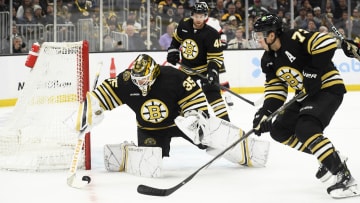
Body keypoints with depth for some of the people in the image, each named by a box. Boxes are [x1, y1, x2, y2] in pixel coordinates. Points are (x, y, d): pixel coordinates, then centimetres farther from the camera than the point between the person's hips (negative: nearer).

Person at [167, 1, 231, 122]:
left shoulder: (211, 34, -22)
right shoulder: (184, 25, -8)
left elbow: (216, 56, -20)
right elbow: (176, 38, 15)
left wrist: (213, 71, -33)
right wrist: (172, 51, 6)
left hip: (205, 68, -5)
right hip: (187, 68, 5)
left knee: (213, 94, -18)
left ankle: (225, 122, -20)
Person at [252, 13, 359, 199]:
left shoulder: (294, 38, -22)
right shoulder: (268, 60, 5)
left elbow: (327, 42, -31)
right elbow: (274, 88, 8)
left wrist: (313, 71, -29)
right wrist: (266, 111, -8)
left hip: (328, 88, -10)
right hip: (306, 94, 10)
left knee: (305, 129, -29)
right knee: (280, 131, 8)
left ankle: (345, 177, -27)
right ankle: (328, 157, 15)